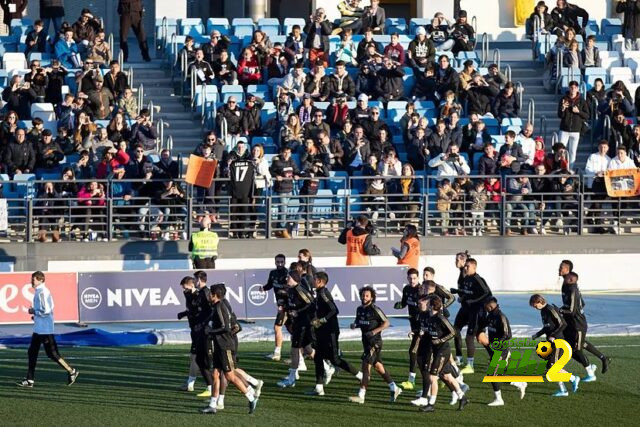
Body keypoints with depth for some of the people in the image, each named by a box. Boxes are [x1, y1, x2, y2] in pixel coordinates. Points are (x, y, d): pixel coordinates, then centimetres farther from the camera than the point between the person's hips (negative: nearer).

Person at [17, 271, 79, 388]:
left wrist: (34, 312, -11)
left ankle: (71, 371, 6)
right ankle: (30, 380, 11)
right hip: (39, 329, 10)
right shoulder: (41, 291, 13)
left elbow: (46, 311, -24)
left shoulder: (42, 293, -18)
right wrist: (36, 314, 13)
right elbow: (49, 309, 22)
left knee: (52, 354, -5)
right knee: (32, 352, 9)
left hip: (45, 329, -10)